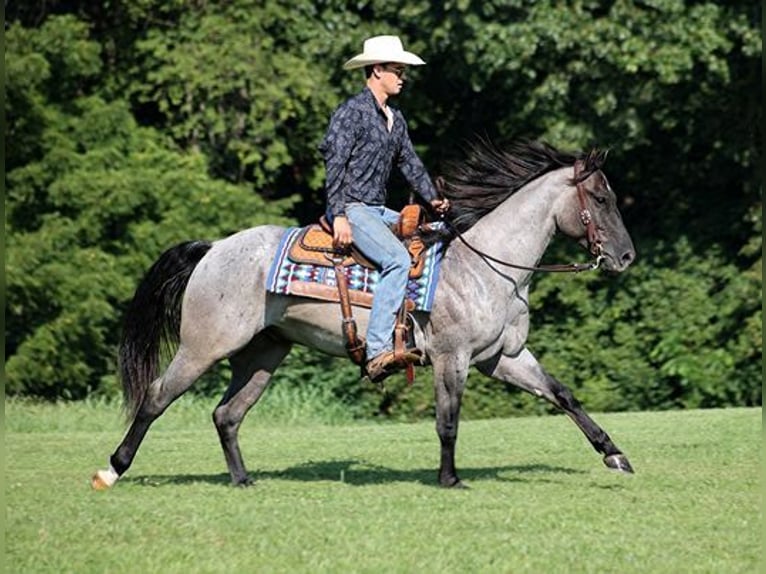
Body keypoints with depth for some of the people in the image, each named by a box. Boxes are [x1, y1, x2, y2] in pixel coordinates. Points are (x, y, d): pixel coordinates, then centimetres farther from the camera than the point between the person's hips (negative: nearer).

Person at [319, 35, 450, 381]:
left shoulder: (395, 119, 17)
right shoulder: (351, 113, -10)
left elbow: (409, 163, 24)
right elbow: (334, 163, -16)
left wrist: (432, 198, 8)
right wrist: (339, 216, -24)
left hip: (378, 211, 10)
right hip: (351, 209, -10)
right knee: (397, 259, -30)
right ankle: (378, 352, -38)